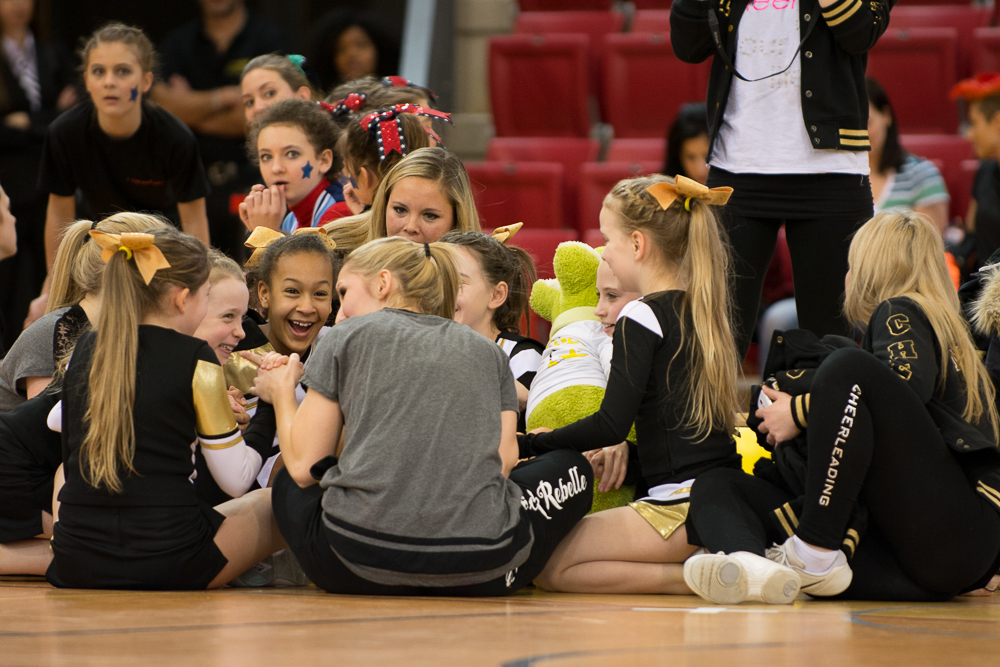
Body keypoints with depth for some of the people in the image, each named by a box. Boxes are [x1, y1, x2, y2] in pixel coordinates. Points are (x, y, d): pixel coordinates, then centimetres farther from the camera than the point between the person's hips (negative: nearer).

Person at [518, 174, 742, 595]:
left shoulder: (642, 316, -10)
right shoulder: (702, 311, 15)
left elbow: (611, 425, -16)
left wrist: (526, 444, -8)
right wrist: (626, 451, 20)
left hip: (682, 506, -9)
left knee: (550, 568, -7)